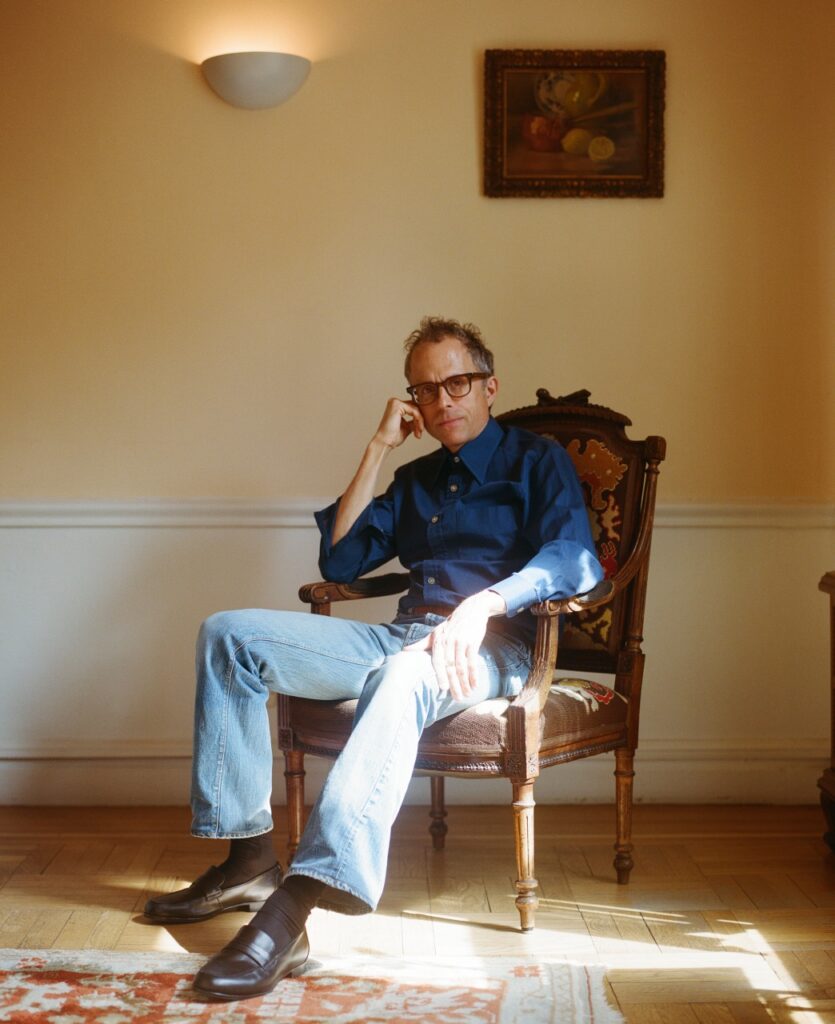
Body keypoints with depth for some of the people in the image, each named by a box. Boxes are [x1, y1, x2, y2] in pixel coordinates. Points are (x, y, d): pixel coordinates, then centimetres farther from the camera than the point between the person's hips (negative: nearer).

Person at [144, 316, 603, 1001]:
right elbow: (338, 563, 17)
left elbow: (575, 560, -10)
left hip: (491, 647, -7)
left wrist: (483, 603, -27)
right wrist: (379, 449, 13)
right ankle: (249, 858, -12)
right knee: (229, 634, -7)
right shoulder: (416, 481, 27)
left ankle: (293, 907, -52)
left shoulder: (536, 461, 9)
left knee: (404, 675, -42)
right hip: (403, 636, 7)